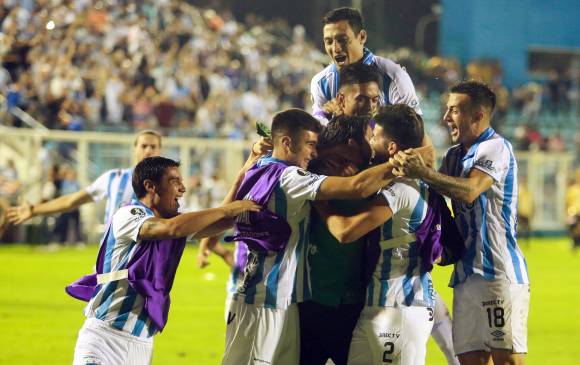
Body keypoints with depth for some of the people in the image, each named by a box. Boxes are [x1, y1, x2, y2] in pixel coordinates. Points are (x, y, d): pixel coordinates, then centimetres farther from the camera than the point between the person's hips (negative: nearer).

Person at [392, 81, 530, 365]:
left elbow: (469, 191, -24)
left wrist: (422, 172, -33)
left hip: (499, 272, -8)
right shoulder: (454, 156, 19)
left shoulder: (495, 148, -8)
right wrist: (407, 167, -3)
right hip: (466, 274, 8)